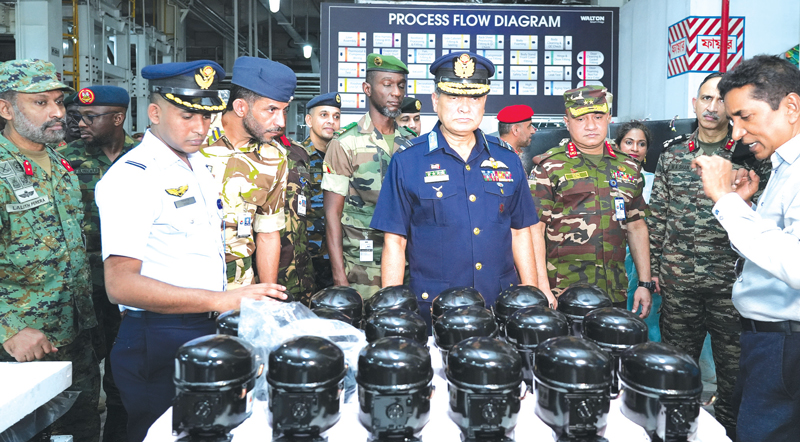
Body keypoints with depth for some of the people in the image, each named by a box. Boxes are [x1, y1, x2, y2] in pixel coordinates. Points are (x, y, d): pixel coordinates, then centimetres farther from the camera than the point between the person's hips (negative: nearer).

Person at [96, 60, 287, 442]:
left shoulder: (199, 165, 13)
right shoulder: (131, 177, -16)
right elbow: (121, 285, -24)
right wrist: (222, 300, -29)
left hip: (209, 333, 8)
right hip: (157, 343, -8)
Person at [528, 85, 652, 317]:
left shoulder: (628, 167, 13)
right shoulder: (549, 167, -3)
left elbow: (637, 227, 17)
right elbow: (534, 228, -7)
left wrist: (644, 283, 12)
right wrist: (542, 288, -15)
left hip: (615, 293, 5)